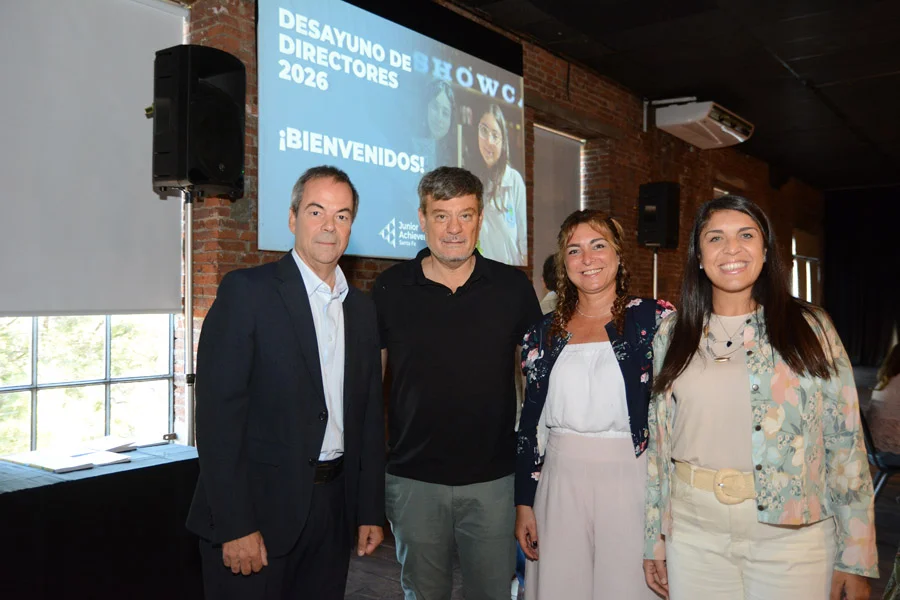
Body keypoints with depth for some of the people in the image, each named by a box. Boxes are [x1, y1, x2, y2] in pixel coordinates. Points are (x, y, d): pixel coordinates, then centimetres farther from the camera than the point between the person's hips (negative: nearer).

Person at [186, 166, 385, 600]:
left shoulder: (361, 308, 10)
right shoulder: (246, 291, -9)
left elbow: (369, 415, 12)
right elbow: (218, 412, -14)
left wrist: (370, 511, 9)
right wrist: (236, 526, -17)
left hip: (334, 510, 5)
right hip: (257, 508, -5)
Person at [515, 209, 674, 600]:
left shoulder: (654, 319, -2)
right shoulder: (545, 334, 8)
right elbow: (530, 423, 10)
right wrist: (523, 503, 8)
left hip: (632, 480, -2)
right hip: (559, 483, 3)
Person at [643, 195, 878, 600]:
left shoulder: (810, 328, -1)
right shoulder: (672, 334, 4)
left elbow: (845, 443, -2)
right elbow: (659, 439, 6)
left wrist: (856, 559, -4)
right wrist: (655, 538, 6)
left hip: (791, 532, -1)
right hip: (694, 531, 2)